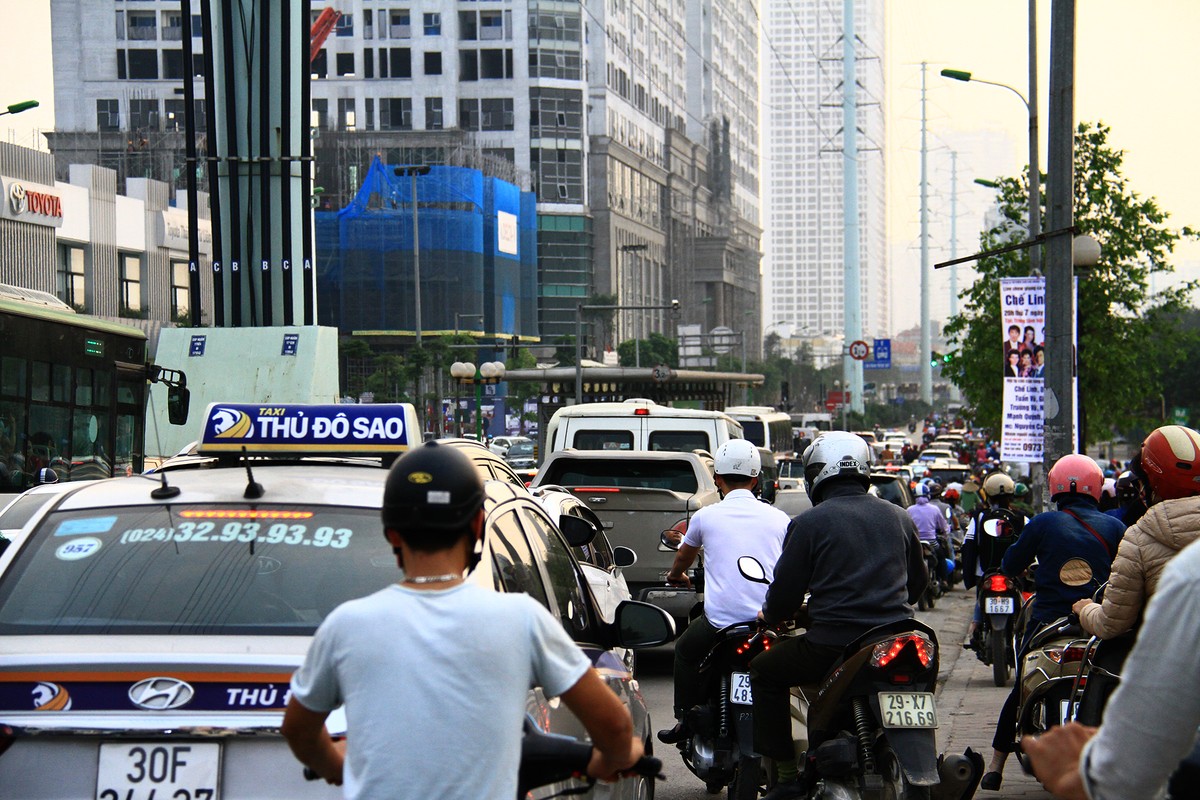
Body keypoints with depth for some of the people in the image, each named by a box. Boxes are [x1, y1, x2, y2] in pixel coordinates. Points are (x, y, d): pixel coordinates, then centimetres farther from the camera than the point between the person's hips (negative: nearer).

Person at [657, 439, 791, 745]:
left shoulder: (705, 516, 5)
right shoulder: (779, 519, 8)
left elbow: (683, 557, 28)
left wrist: (676, 575, 52)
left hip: (720, 621, -2)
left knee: (685, 650, 26)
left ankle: (686, 719, 22)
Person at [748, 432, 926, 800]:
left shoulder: (809, 523, -4)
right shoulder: (898, 517, 12)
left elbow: (785, 593, -3)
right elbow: (918, 581, 24)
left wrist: (769, 615, 20)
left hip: (834, 643, -5)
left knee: (764, 672, 17)